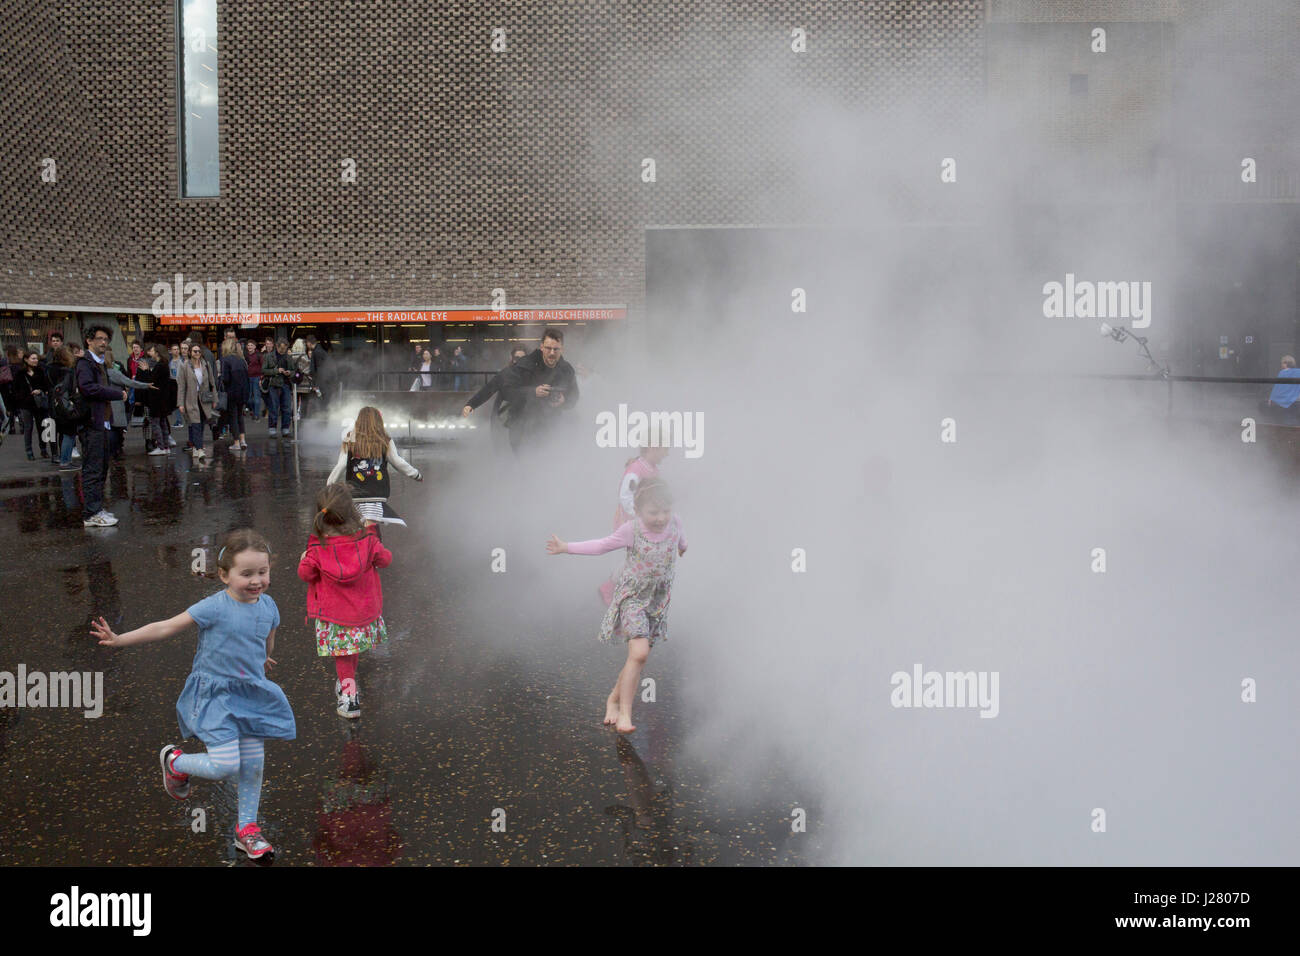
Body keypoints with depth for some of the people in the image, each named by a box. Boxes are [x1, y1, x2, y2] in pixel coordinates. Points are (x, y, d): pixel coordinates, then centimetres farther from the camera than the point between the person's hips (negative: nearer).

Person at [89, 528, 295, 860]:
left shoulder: (268, 606, 0)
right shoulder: (214, 608, -17)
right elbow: (166, 627, -13)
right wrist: (119, 639, -15)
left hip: (252, 695, 6)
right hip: (216, 694, -5)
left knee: (253, 765, 9)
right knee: (226, 766, -14)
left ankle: (246, 829, 28)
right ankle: (175, 762, 18)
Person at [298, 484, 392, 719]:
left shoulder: (317, 547, -18)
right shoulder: (366, 539, -15)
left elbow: (306, 574, -7)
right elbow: (385, 559, -1)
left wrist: (303, 560, 14)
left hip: (333, 613, -2)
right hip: (364, 609, 2)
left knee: (341, 654, 11)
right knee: (353, 647, 26)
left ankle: (349, 695, 5)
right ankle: (348, 680, 43)